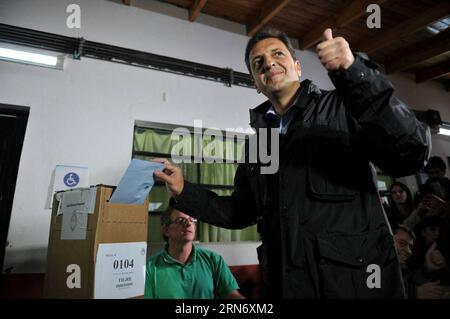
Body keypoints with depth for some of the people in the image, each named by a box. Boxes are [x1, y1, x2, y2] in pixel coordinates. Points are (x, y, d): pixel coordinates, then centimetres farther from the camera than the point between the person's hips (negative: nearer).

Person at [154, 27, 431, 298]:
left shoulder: (342, 108, -3)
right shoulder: (259, 140, 9)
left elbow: (411, 153, -19)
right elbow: (242, 212, 12)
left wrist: (354, 71, -27)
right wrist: (184, 191, 2)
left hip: (356, 279, -4)